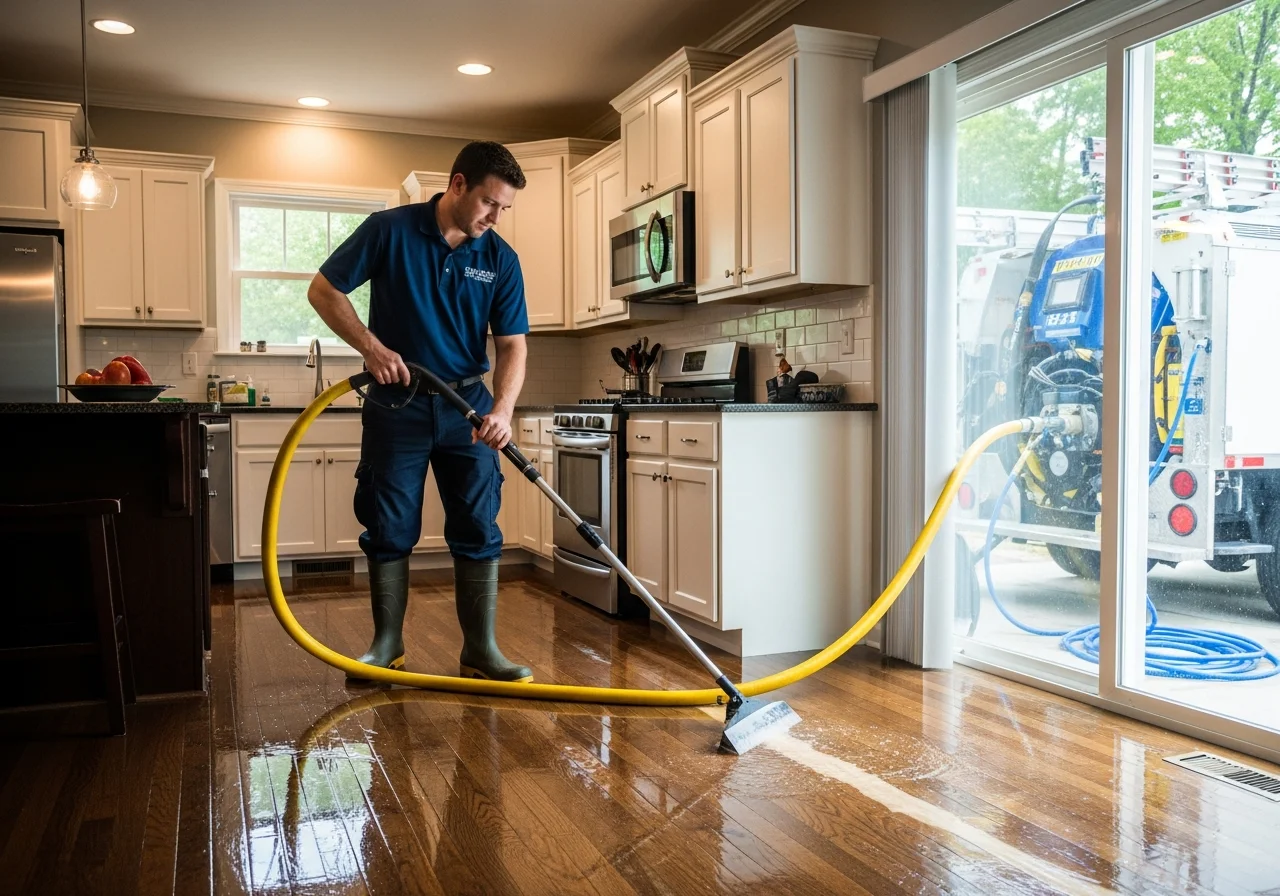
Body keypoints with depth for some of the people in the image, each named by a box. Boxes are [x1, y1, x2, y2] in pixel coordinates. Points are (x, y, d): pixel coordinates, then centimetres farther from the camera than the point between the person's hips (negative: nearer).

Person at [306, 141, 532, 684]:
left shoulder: (500, 259, -1)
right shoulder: (390, 230, -8)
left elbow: (512, 344, -4)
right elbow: (324, 290, -3)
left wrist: (502, 409, -21)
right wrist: (372, 346, -16)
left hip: (467, 405, 2)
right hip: (396, 402, -2)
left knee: (479, 531, 1)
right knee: (389, 531, 4)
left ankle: (480, 650, 9)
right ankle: (387, 645, 17)